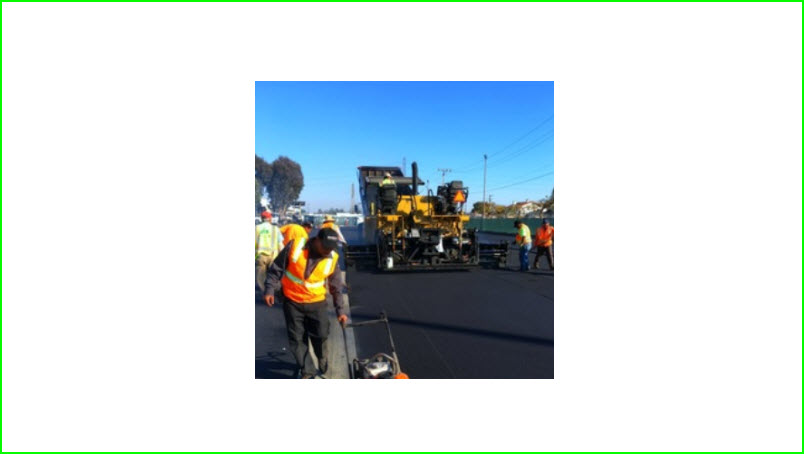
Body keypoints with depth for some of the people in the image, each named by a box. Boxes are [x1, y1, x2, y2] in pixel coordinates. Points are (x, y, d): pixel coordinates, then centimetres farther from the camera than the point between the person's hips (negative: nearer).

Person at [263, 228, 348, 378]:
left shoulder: (332, 259, -11)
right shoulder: (295, 246, -16)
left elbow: (336, 287, -1)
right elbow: (277, 268, -5)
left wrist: (340, 310, -2)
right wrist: (270, 289, -9)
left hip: (317, 303, 0)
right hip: (292, 302, 0)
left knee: (320, 336, 5)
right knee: (297, 339, 7)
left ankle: (323, 364, 35)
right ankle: (307, 371, 24)